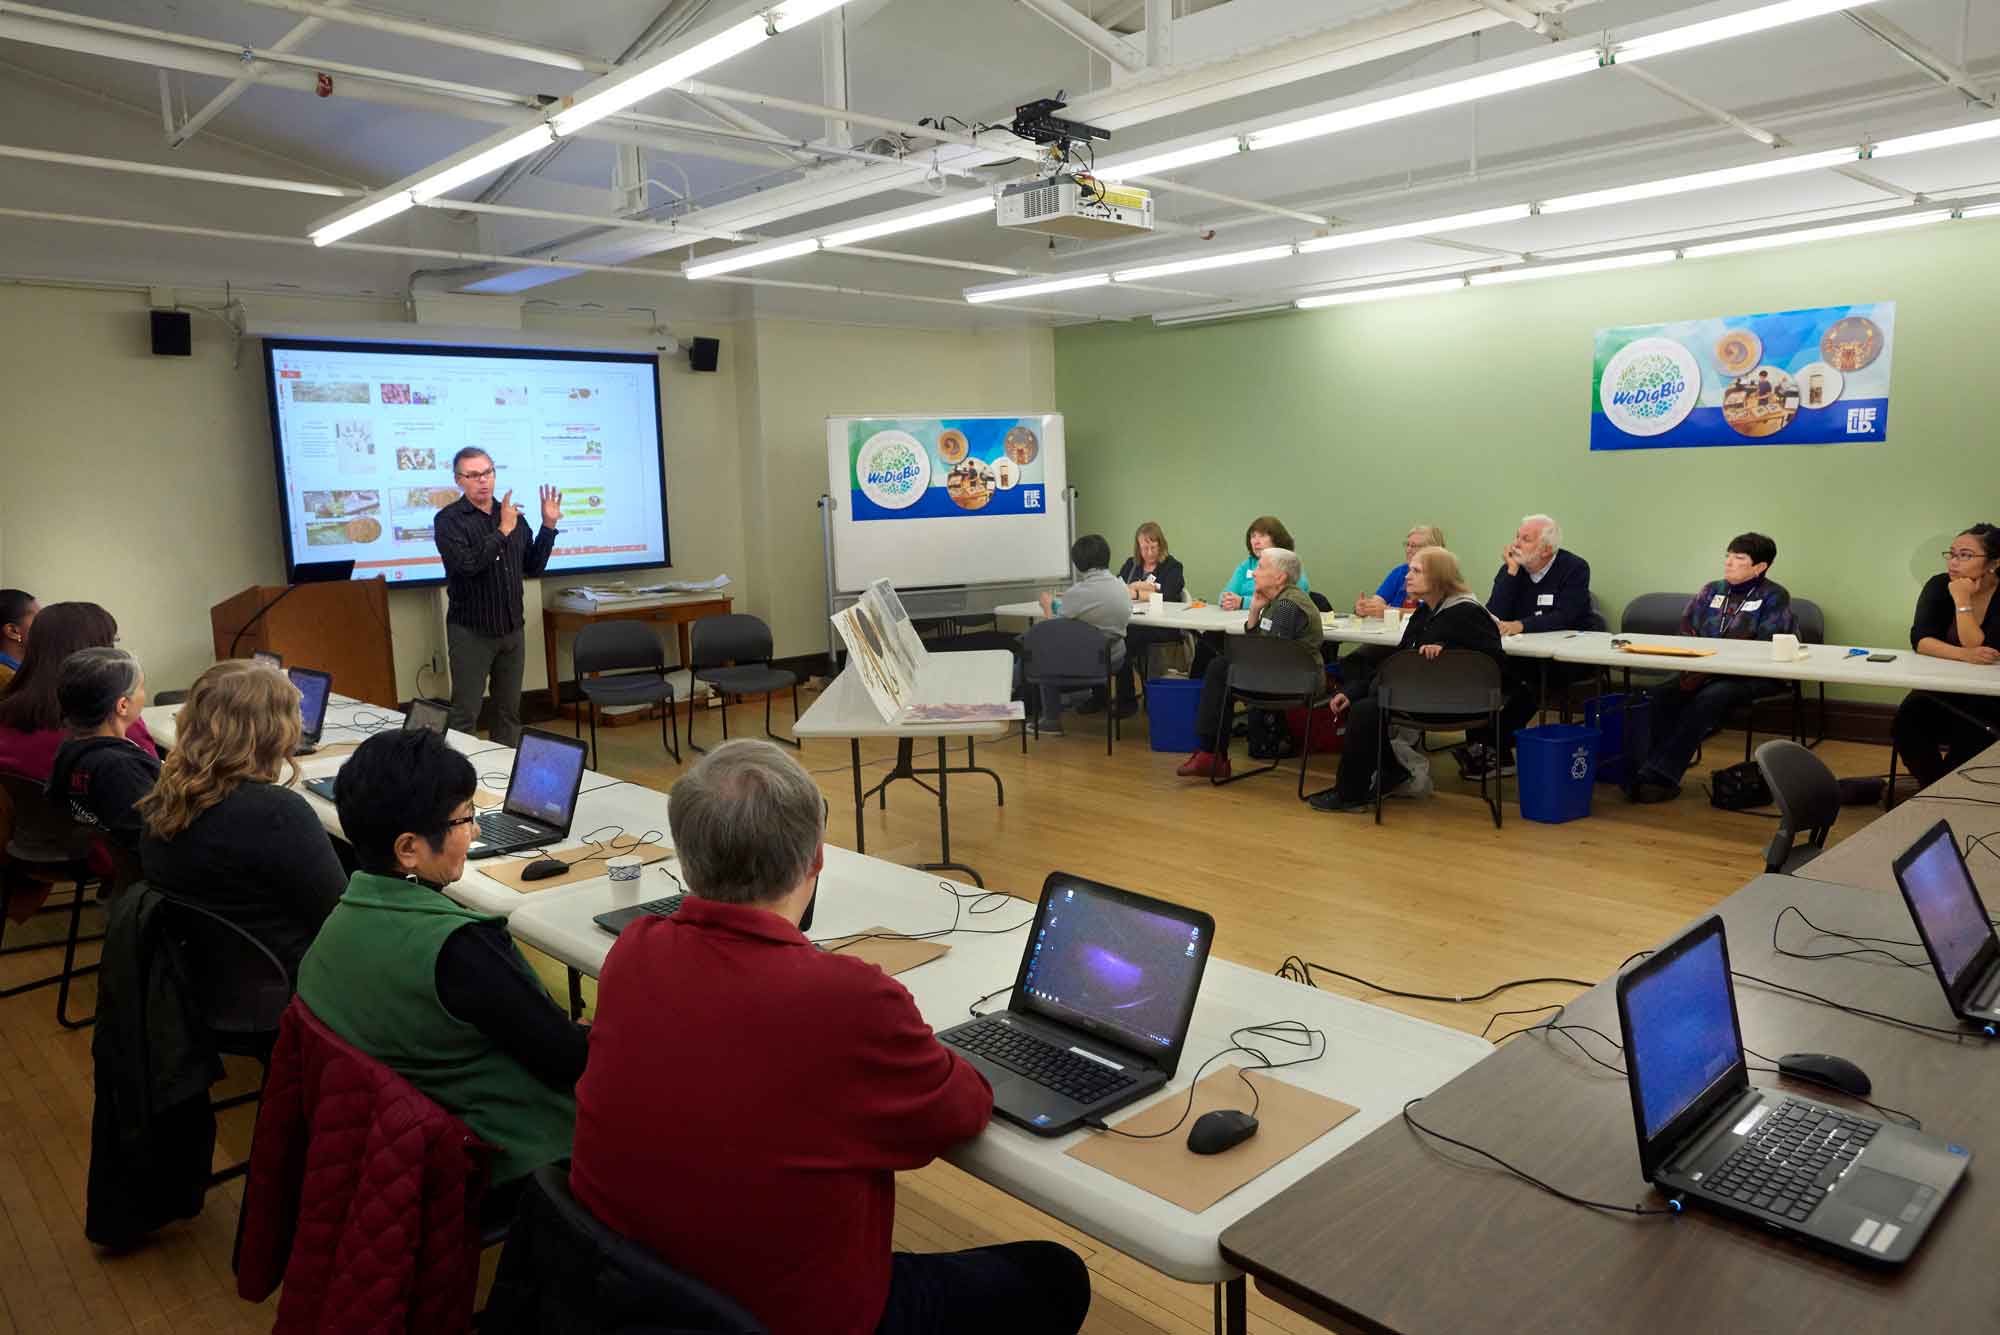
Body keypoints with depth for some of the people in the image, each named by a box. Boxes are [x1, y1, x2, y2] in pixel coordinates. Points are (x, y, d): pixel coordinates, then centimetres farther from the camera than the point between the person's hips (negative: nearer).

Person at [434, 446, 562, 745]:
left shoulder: (512, 514, 8)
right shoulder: (449, 519, -8)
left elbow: (533, 567, 11)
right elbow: (466, 565, -24)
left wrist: (548, 525, 4)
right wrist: (502, 531, -22)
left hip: (511, 629, 5)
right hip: (471, 631, -5)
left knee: (509, 710, 13)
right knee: (465, 714, 0)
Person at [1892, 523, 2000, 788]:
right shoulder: (1940, 586, -5)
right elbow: (1919, 640, -15)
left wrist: (1962, 601, -24)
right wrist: (1964, 654, -31)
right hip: (1942, 688, 3)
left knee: (1972, 732, -31)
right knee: (1909, 717, -26)